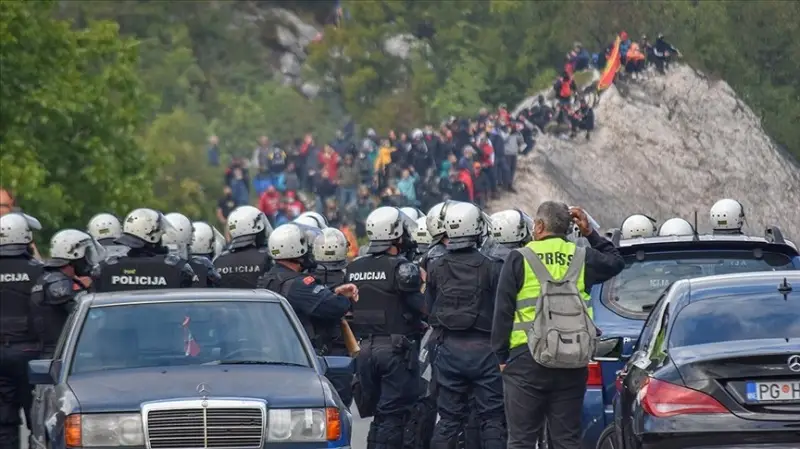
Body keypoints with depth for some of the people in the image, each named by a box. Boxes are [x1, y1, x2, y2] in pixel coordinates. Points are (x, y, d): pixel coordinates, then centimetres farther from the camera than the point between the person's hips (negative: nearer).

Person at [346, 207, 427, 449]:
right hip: (397, 348, -6)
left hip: (365, 349, 6)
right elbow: (425, 308, -13)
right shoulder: (402, 268, -13)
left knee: (377, 414, 15)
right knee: (394, 415, -3)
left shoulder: (353, 269, 7)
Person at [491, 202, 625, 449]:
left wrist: (502, 355, 4)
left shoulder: (519, 259, -2)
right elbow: (615, 262, 26)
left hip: (526, 357, -3)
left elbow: (503, 311, -2)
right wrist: (590, 234, 25)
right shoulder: (582, 258, 5)